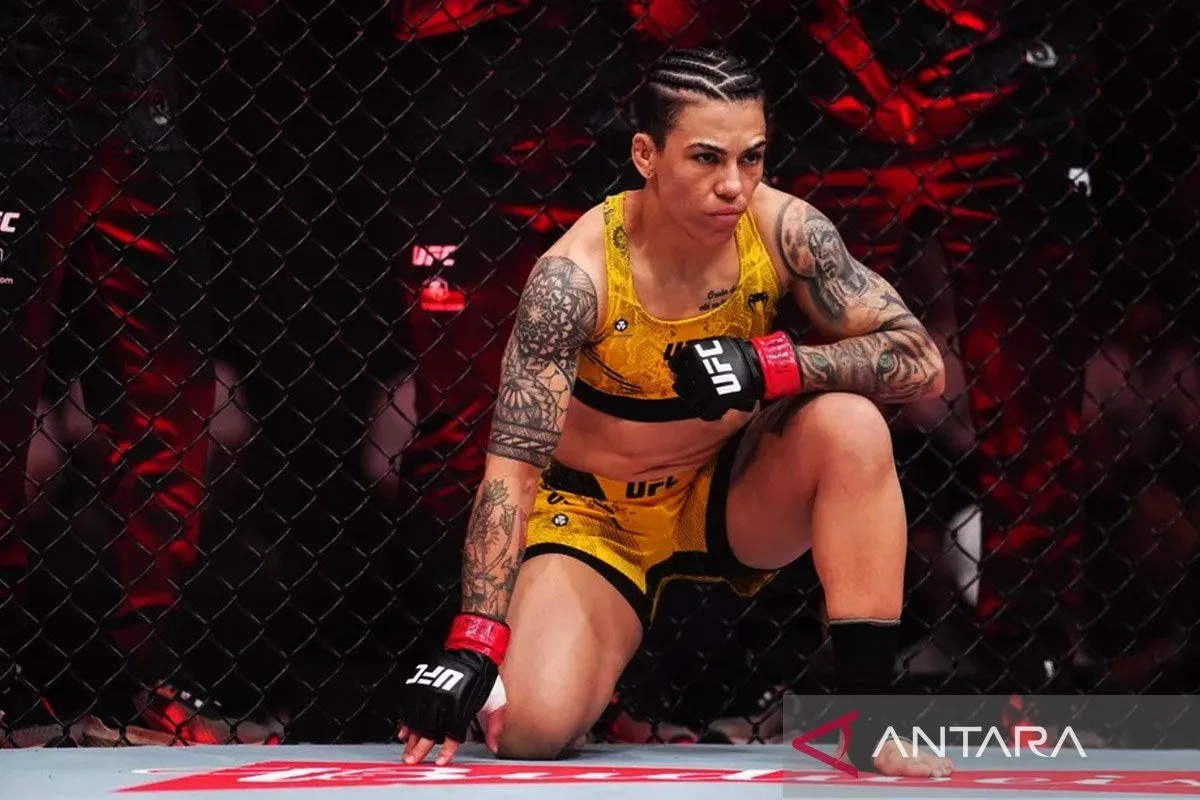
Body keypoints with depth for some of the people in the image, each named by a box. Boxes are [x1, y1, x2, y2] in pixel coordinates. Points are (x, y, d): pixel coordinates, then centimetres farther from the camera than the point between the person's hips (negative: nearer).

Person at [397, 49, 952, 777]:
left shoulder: (783, 230, -18)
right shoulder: (577, 274, -25)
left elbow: (922, 362, -18)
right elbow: (512, 466, -26)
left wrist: (776, 365, -35)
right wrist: (473, 645, -34)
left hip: (727, 496, 3)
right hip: (595, 512, -2)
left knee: (850, 424, -27)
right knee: (532, 726, -25)